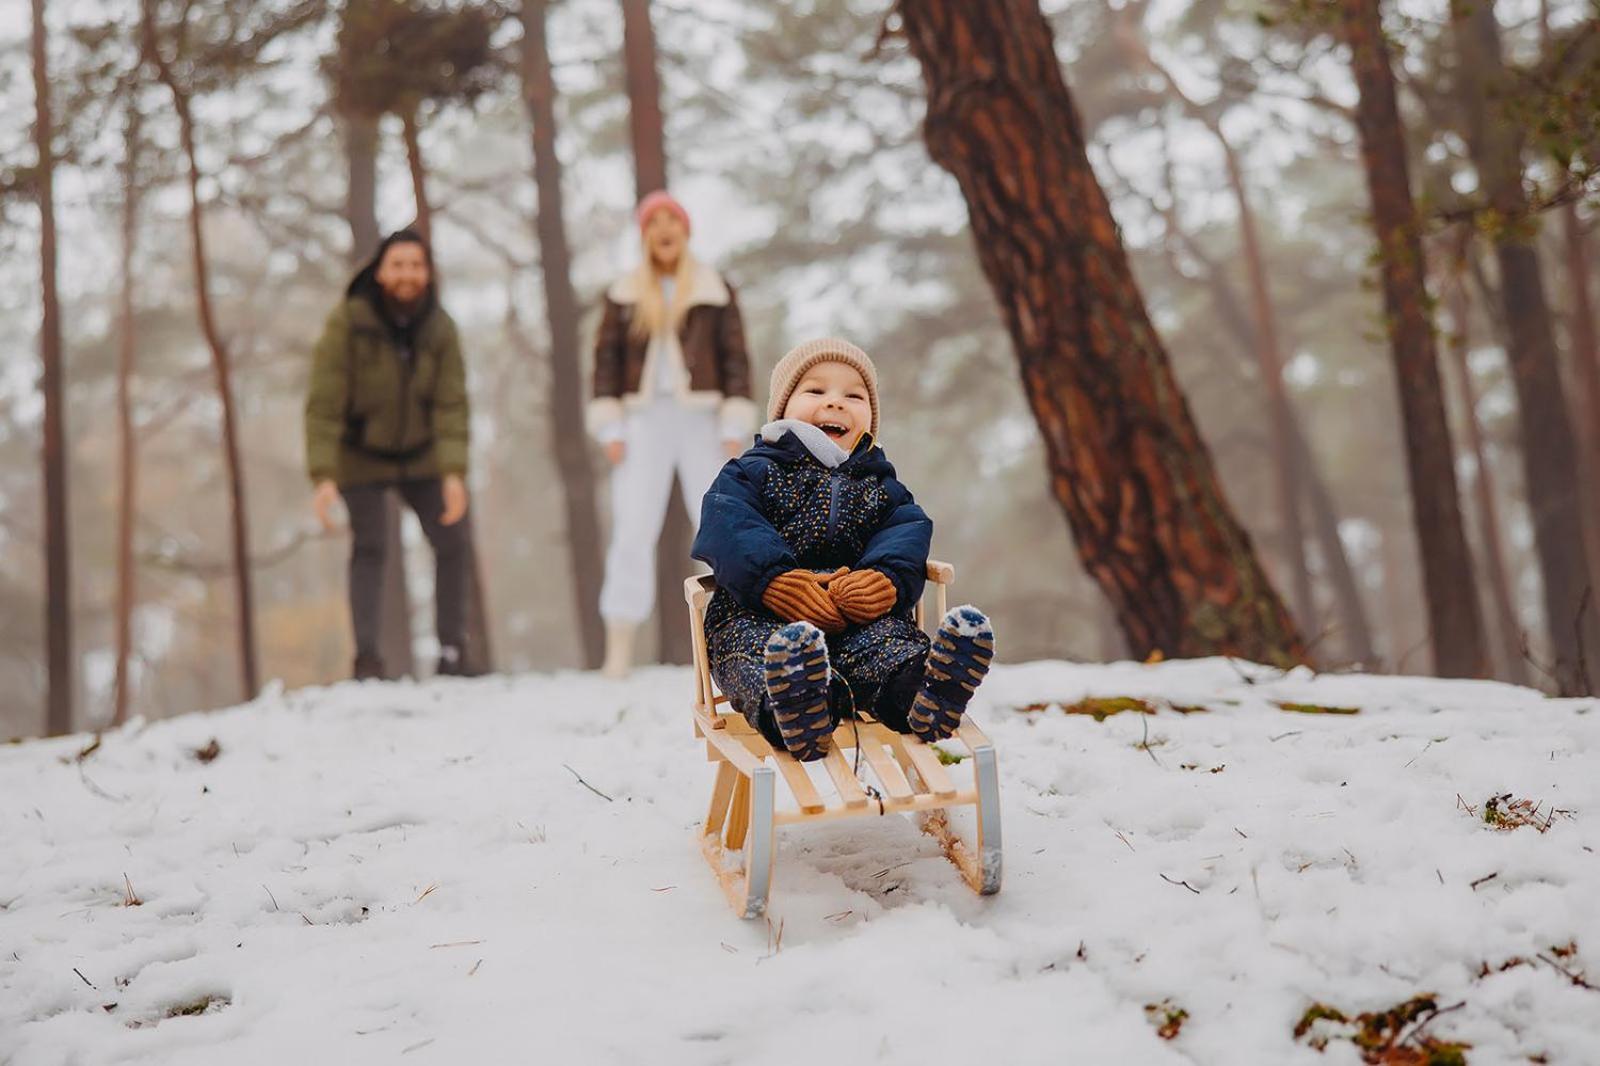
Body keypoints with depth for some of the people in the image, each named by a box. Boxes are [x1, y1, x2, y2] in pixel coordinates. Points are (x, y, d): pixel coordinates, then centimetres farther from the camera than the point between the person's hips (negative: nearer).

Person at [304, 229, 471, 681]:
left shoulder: (439, 327, -11)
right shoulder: (348, 322, -21)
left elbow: (451, 405, -14)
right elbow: (324, 406, -21)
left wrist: (454, 472, -26)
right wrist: (323, 476, -29)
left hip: (420, 456, 3)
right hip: (361, 458, -3)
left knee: (451, 542, -1)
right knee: (369, 548, -13)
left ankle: (451, 651, 10)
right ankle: (366, 656, -8)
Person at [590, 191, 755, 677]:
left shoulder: (715, 291, 7)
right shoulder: (624, 295, 9)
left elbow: (735, 358, 4)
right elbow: (606, 359, 8)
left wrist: (735, 427, -4)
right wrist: (610, 427, -1)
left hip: (702, 418, 0)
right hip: (644, 419, 1)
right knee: (632, 530, -5)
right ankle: (619, 650, -4)